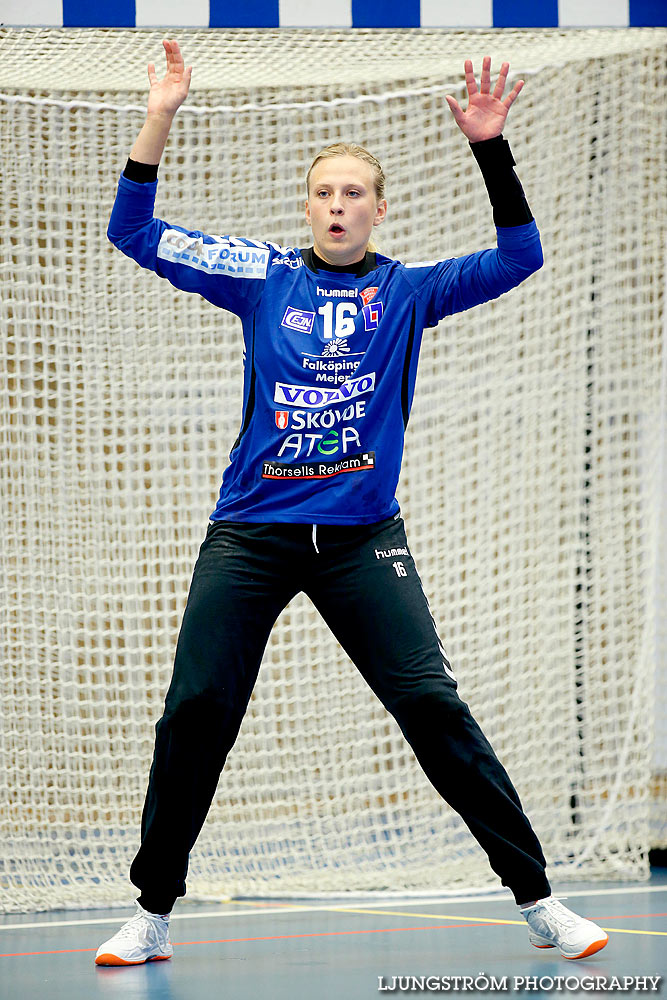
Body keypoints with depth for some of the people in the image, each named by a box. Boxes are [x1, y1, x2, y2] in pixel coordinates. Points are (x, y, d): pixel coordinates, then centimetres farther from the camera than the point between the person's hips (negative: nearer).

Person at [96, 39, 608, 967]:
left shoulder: (408, 291, 5)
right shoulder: (263, 275, 5)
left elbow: (519, 257, -4)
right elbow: (134, 232, 4)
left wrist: (491, 150, -15)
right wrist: (159, 122, -7)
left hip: (361, 539, -1)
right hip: (251, 534, 1)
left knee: (434, 708, -8)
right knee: (195, 713, -3)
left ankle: (537, 899, -2)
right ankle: (152, 915, 11)